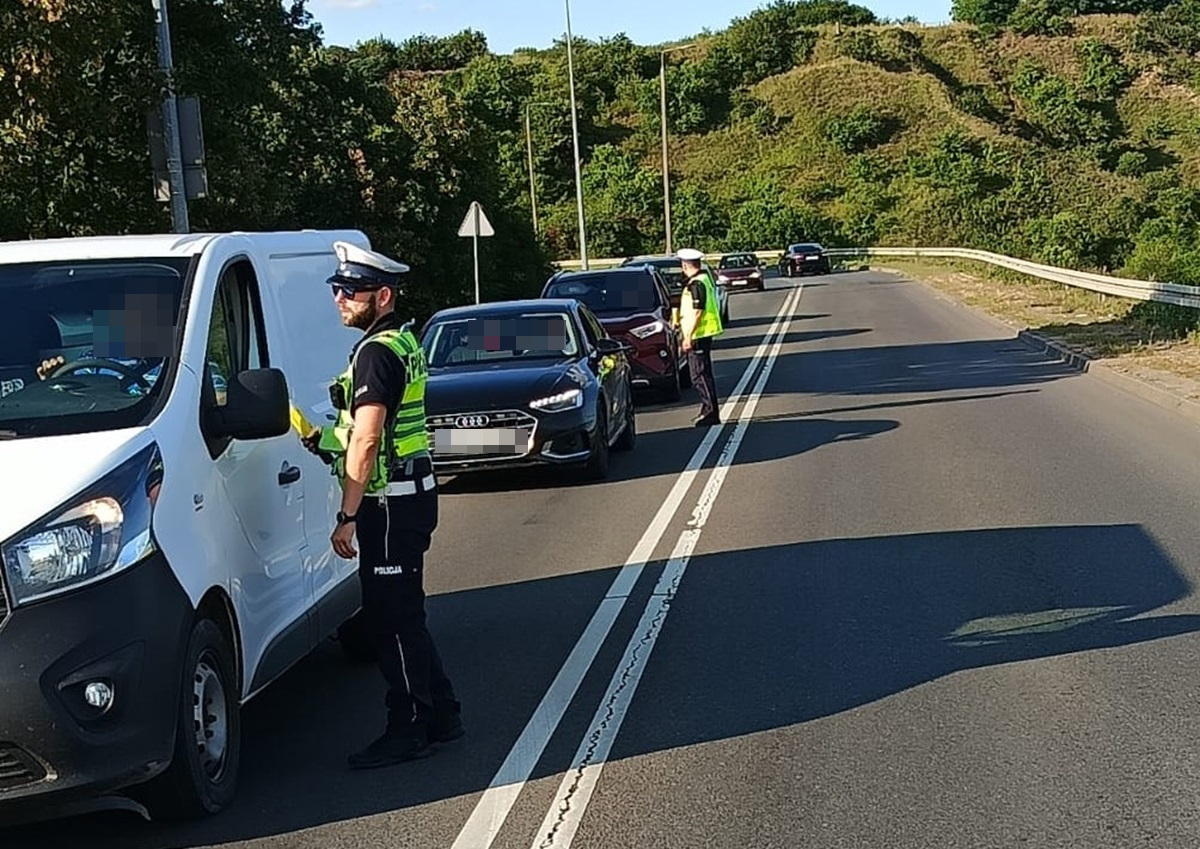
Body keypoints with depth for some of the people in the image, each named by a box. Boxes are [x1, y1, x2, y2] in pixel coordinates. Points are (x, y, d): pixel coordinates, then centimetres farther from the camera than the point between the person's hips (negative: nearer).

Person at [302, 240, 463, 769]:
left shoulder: (376, 353, -17)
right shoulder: (402, 342, 14)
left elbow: (366, 440, -21)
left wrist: (348, 516, -19)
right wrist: (325, 439, 20)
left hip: (391, 503, -10)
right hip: (410, 493, 10)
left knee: (392, 617, -2)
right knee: (403, 614, 17)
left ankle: (409, 730, 6)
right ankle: (440, 715, 25)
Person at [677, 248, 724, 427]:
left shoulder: (696, 284, -18)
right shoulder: (705, 278, 13)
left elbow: (697, 312, -22)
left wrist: (688, 336, -21)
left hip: (698, 335, -10)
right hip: (705, 333, 10)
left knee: (700, 375, -8)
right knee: (704, 373, 16)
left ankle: (711, 413, -9)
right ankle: (709, 411, 21)